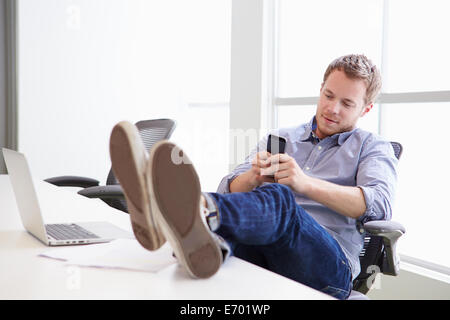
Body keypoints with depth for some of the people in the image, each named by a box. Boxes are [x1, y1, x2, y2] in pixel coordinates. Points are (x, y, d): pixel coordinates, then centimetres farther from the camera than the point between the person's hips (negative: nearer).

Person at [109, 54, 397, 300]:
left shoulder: (373, 148, 19)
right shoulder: (280, 138, 29)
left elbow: (379, 203, -4)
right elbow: (230, 191, 18)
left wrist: (305, 183, -16)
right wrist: (254, 177, -6)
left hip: (329, 266, -3)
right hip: (262, 257, 4)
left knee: (280, 199, -35)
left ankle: (202, 211, -66)